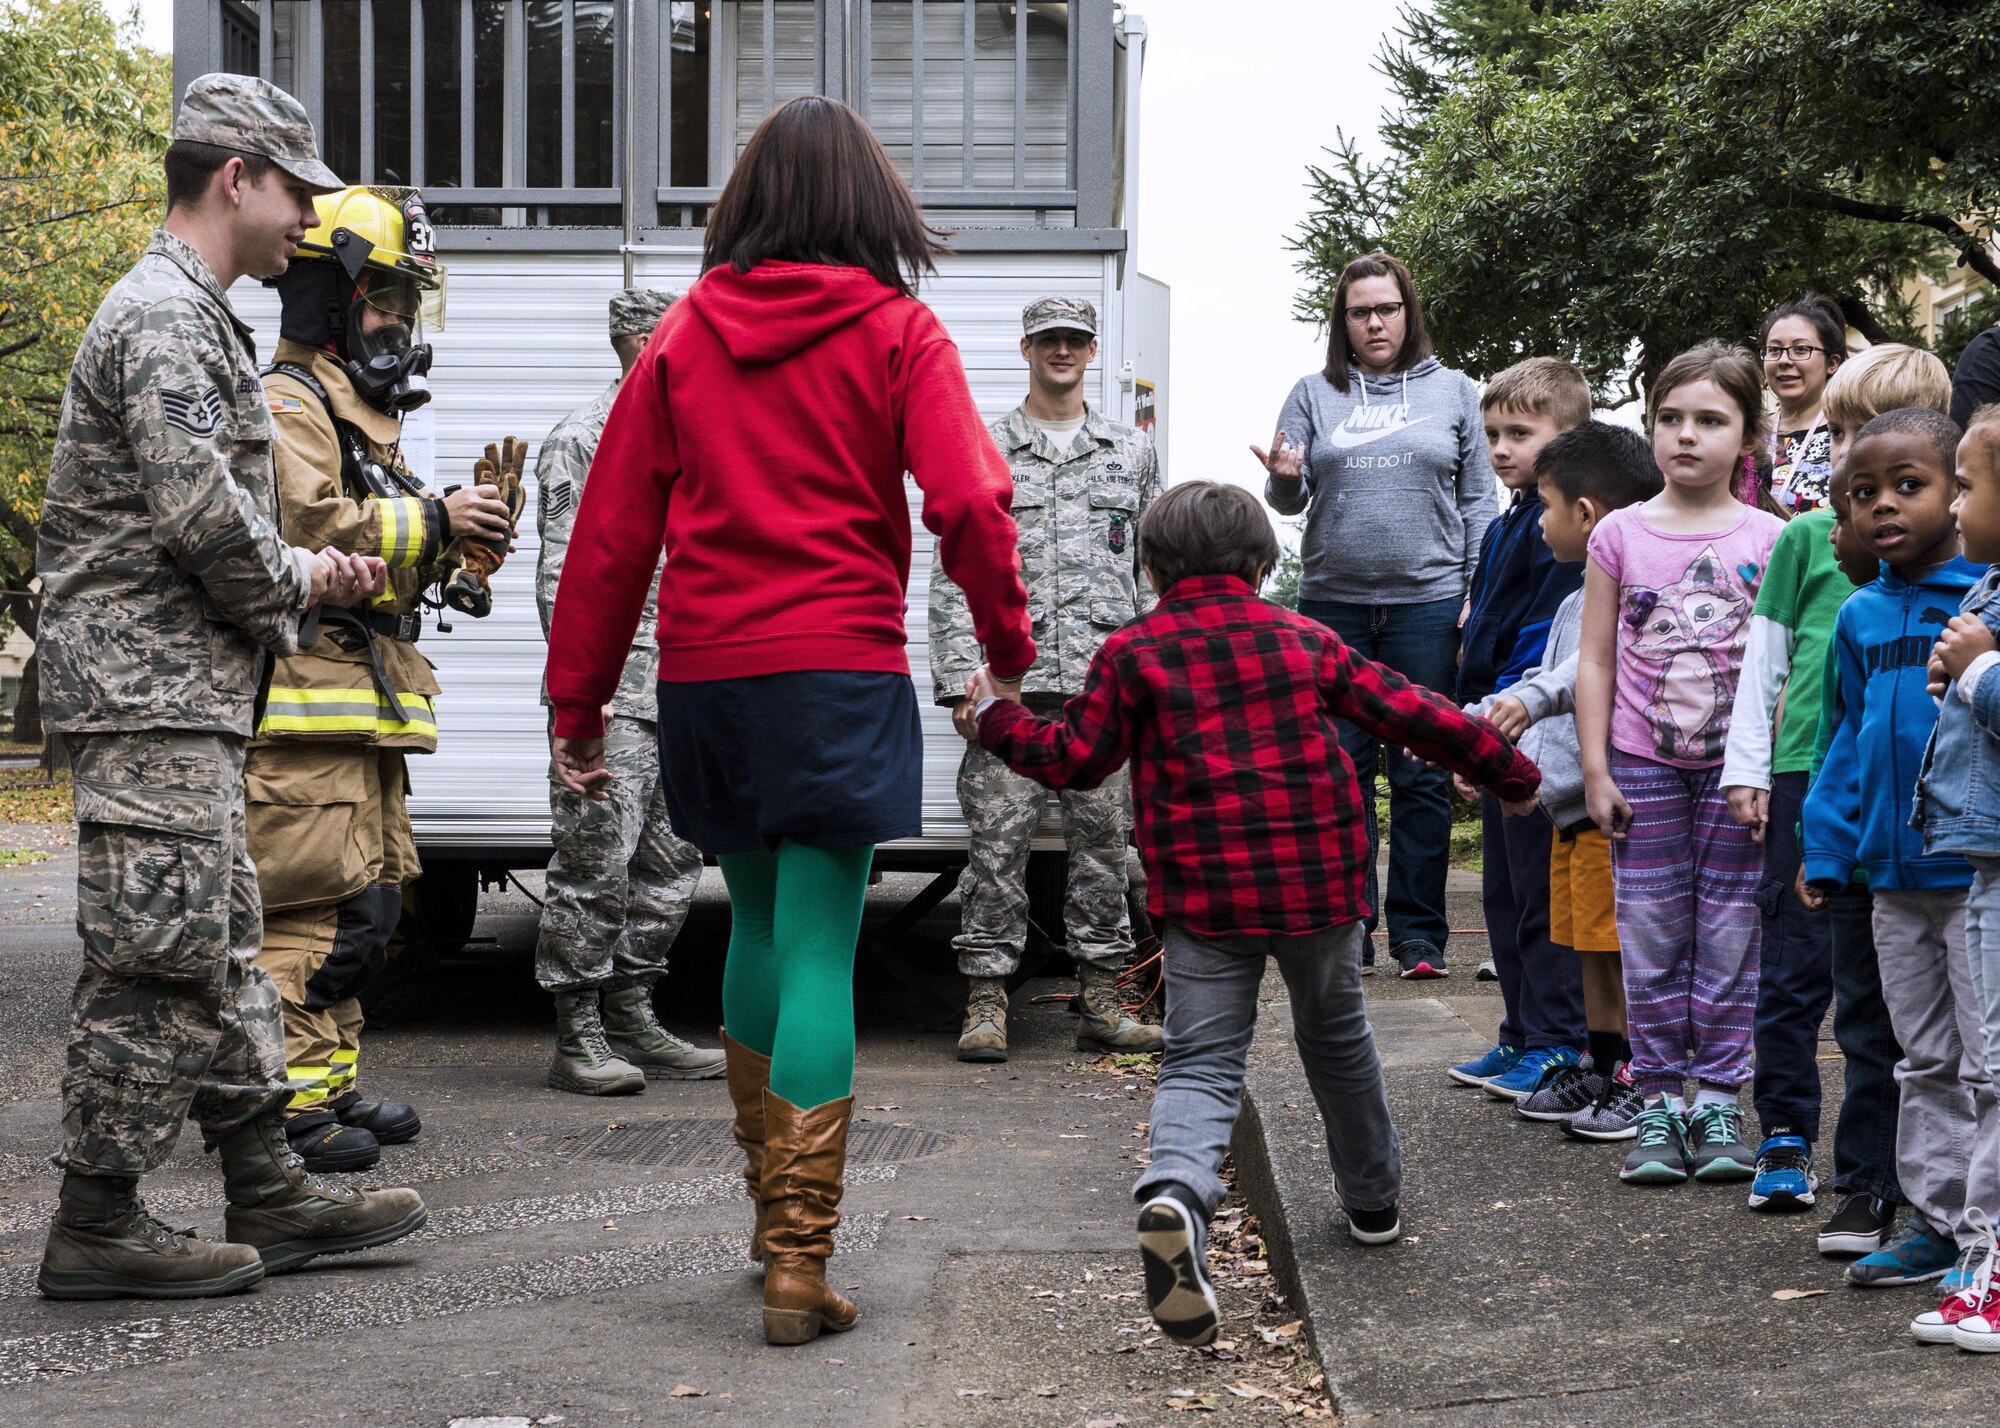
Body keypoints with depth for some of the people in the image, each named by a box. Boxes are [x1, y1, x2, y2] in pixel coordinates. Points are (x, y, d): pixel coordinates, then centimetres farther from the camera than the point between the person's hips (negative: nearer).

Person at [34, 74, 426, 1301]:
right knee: (158, 952, -8)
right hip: (151, 688, -11)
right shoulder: (164, 315, -13)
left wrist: (305, 579, 8)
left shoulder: (196, 315, 20)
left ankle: (268, 1194, 20)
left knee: (223, 946, 13)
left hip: (189, 690, 11)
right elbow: (201, 511, -22)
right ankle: (99, 1222, -1)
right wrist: (298, 580, -6)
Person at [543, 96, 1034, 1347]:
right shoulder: (896, 331, 0)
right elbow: (969, 504, -12)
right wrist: (1010, 652, 2)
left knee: (759, 924, 21)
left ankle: (772, 1207, 29)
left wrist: (579, 699, 11)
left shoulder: (686, 333, 7)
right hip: (839, 671, -4)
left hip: (705, 678, 4)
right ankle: (800, 1260, -7)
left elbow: (613, 527, 6)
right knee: (819, 954, -3)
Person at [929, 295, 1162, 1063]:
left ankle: (1100, 1000, 12)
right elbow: (952, 575, 3)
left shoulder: (1133, 453, 14)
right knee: (998, 842, -4)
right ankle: (986, 1002, 3)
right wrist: (961, 679, -6)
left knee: (1103, 841, 5)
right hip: (1011, 683, -2)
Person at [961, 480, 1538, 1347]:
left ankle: (1174, 1194, -32)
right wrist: (1508, 771, 21)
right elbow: (1410, 715, 9)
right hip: (1317, 882, 2)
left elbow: (1075, 759, 2)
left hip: (1204, 897, -2)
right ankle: (1374, 1198, 38)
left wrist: (998, 717, 19)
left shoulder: (1133, 653, 0)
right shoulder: (1304, 641, 8)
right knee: (1337, 1038, 23)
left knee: (1200, 1062, -3)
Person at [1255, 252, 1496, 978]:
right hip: (1333, 603, 1)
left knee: (1422, 775, 2)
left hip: (1428, 602, -1)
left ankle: (1419, 933, 8)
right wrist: (1285, 479, -16)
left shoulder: (1453, 392, 8)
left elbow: (1479, 502, 8)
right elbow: (1289, 501, 8)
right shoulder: (1314, 394, 9)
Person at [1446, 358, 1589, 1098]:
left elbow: (1544, 639, -20)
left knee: (1544, 893, -3)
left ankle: (1556, 1044, 5)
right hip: (1499, 744, 10)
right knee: (1504, 894, 15)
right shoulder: (1504, 527, 17)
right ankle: (1523, 1036, 24)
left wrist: (1495, 721, -21)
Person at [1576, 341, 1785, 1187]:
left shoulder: (1769, 540, 0)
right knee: (1651, 936, 3)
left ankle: (1718, 1100, 12)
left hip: (1736, 765, -1)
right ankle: (1660, 1105, 11)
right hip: (1644, 764, 1)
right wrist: (1595, 768, -1)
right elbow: (1595, 659, 4)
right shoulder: (1620, 535, 2)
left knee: (1730, 933, 3)